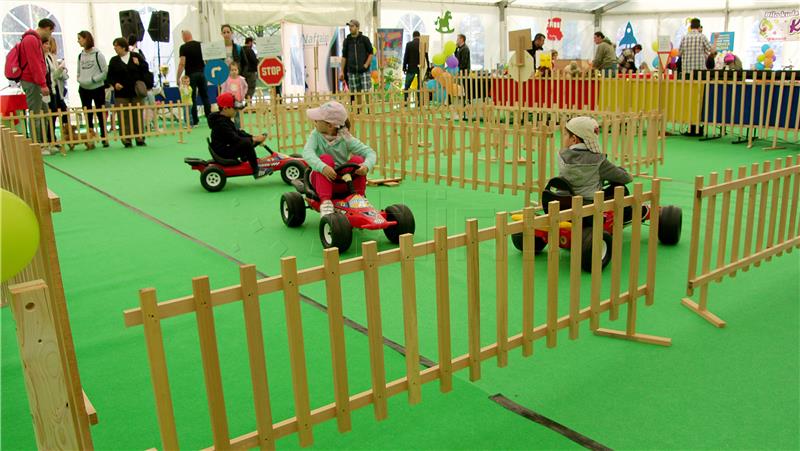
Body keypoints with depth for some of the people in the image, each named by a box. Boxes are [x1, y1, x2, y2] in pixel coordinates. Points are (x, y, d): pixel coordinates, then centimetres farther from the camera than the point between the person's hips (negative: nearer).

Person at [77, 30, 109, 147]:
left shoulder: (98, 54, -7)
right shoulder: (80, 56, 8)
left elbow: (105, 71, -9)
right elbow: (78, 72, 15)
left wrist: (93, 79, -15)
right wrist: (80, 80, -4)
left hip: (97, 88, -5)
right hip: (84, 89, 5)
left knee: (100, 114, 2)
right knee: (87, 115, 6)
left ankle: (104, 138, 11)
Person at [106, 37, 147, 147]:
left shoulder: (136, 56, 4)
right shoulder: (114, 60, 7)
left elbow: (145, 70, 8)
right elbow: (110, 76, 7)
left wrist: (139, 65, -10)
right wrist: (114, 83, -11)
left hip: (136, 91, 0)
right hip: (121, 93, 1)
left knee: (138, 115, 5)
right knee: (124, 117, -2)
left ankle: (140, 138, 13)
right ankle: (126, 140, 2)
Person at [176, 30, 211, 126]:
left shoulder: (183, 47, -6)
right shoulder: (200, 45, 6)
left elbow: (182, 63, -12)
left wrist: (178, 78, -8)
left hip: (191, 74, -4)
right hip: (201, 73, 4)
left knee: (192, 98, 0)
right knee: (205, 96, 9)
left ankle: (194, 121, 0)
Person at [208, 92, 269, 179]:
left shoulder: (224, 120, 13)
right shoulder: (221, 123, -20)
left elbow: (238, 132, 14)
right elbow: (235, 139, -26)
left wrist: (253, 137, 1)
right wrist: (253, 139, -21)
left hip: (227, 147, 11)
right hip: (222, 152, -11)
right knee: (247, 143, -27)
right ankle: (256, 171, -22)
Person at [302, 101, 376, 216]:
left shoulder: (346, 139, -9)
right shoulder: (316, 135, -7)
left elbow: (370, 152, -14)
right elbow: (307, 152, -26)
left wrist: (366, 166, -37)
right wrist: (322, 167, -45)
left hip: (344, 181, 0)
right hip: (322, 180, 0)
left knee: (358, 160, -21)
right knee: (325, 158, -27)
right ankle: (325, 201, -32)